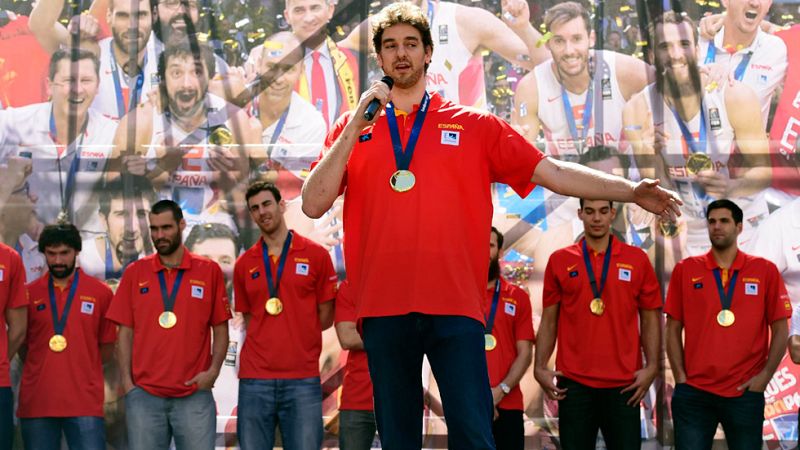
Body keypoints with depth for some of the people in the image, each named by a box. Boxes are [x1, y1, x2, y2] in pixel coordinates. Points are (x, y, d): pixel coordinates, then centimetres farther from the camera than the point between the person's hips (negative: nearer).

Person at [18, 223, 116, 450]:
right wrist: (43, 370, 10)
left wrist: (81, 369, 5)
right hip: (36, 402, 2)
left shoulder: (101, 293, 4)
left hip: (85, 402, -1)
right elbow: (21, 344, 15)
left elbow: (107, 347, 9)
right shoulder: (29, 293, 7)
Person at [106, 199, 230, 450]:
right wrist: (126, 381, -2)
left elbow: (220, 329, 6)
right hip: (144, 394, 1)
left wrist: (213, 370, -8)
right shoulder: (135, 273, 8)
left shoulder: (209, 271, 5)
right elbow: (125, 333, 8)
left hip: (194, 395, -1)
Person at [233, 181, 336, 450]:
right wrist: (267, 342, 3)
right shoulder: (244, 264, 11)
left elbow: (325, 317, 6)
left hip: (303, 379, -2)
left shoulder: (316, 255, 4)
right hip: (255, 380, 2)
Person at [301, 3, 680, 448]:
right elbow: (313, 205, 2)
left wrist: (631, 190, -1)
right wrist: (355, 128, -5)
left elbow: (552, 172, 8)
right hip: (383, 309, 1)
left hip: (456, 306, -1)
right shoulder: (352, 129, 12)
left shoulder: (474, 125, 11)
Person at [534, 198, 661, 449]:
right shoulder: (559, 261, 8)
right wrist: (540, 368, 0)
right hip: (573, 383, 0)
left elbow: (650, 318, 8)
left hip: (624, 384, 0)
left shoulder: (637, 260, 7)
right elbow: (549, 320, 10)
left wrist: (651, 367, -3)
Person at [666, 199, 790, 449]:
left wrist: (765, 375, -5)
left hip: (745, 393, 0)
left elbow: (780, 329, 4)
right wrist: (680, 377, -2)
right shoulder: (685, 270, 6)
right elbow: (673, 328, 7)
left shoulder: (765, 270, 4)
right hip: (693, 392, 0)